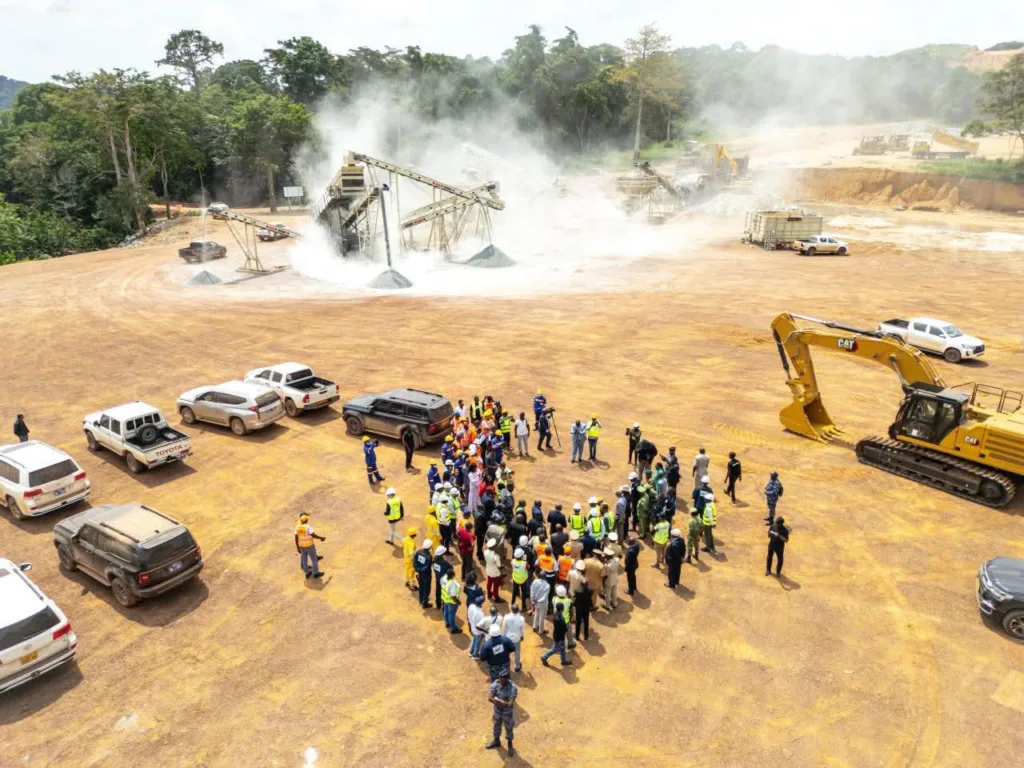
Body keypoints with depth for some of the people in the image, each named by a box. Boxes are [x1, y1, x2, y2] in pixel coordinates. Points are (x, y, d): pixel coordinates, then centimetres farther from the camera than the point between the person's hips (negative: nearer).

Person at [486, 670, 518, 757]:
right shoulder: (495, 684, -21)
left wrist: (497, 699, -30)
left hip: (508, 712, -4)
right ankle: (496, 741, 53)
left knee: (509, 728, 18)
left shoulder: (513, 688, -33)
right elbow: (490, 698, -23)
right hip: (497, 710, 4)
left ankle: (510, 745, 44)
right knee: (497, 725, 26)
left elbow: (510, 704, -36)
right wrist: (503, 702, -34)